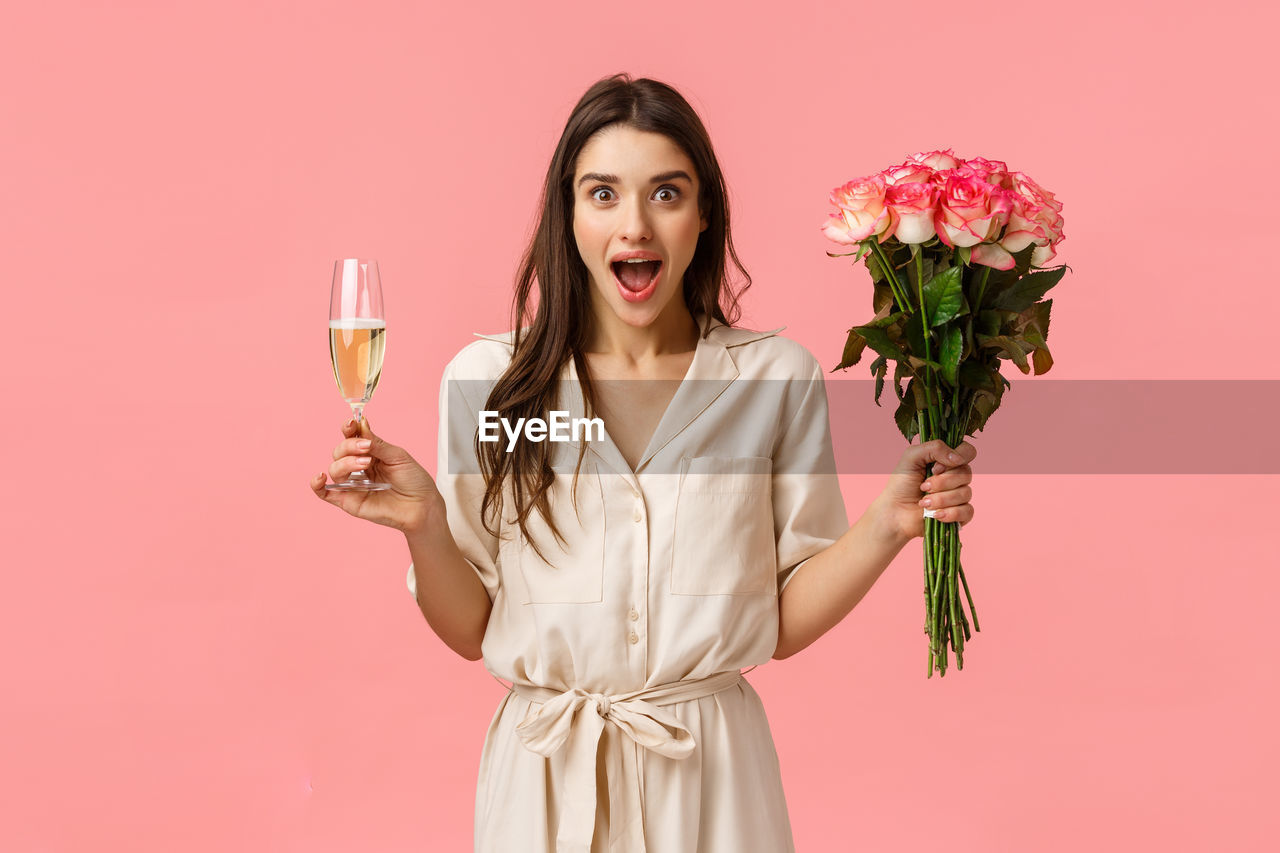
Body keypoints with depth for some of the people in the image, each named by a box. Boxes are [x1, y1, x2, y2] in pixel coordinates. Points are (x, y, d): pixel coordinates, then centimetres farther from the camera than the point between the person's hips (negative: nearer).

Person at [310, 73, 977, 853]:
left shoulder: (778, 377, -5)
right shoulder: (487, 379, -5)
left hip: (712, 771, 0)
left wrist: (888, 525, -14)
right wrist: (425, 528, -18)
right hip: (546, 778, 0)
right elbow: (472, 631, -1)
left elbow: (784, 621, 0)